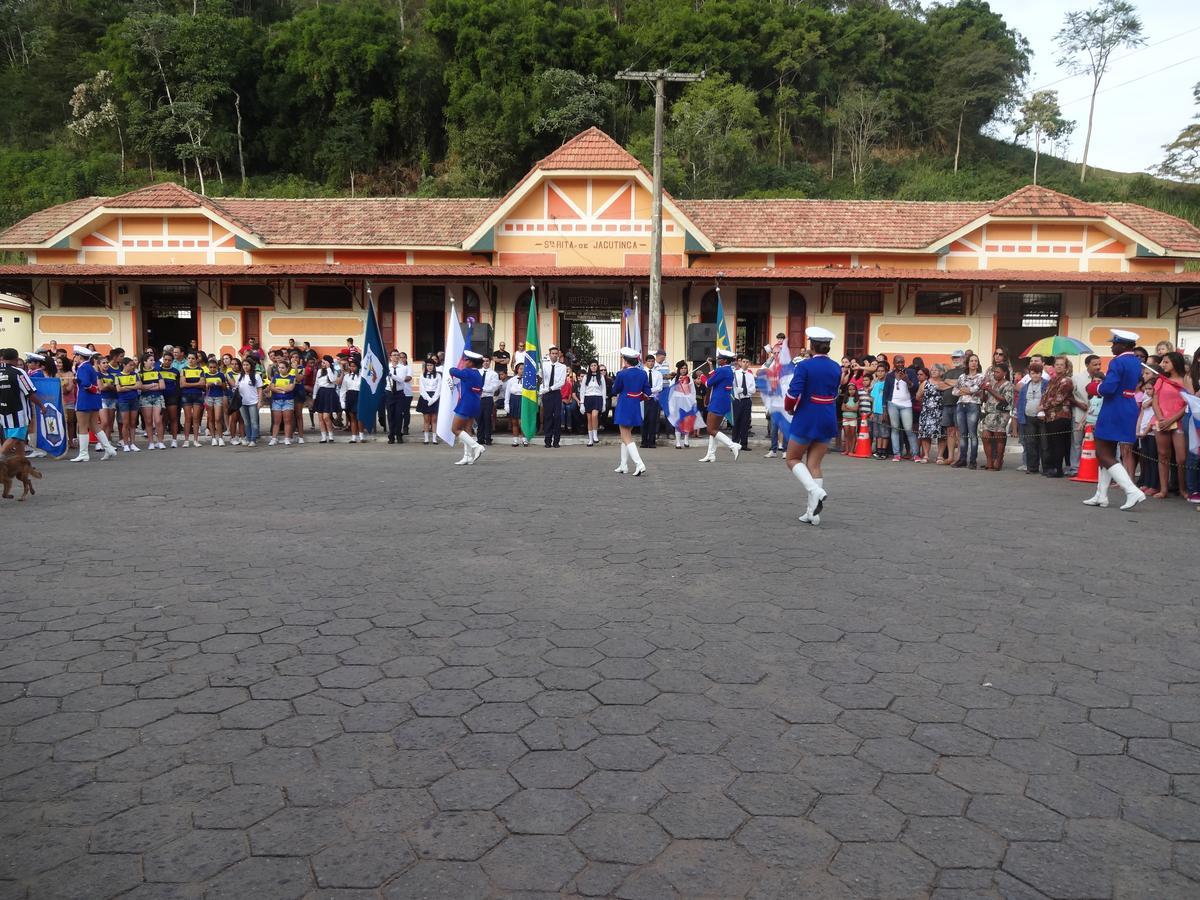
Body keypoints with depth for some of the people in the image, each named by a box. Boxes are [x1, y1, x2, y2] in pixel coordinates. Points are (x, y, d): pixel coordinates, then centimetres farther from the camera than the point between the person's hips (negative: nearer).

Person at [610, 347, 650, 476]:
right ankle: (623, 466, 20)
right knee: (626, 436, 18)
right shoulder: (643, 373, 0)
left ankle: (639, 464, -15)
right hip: (636, 407, 6)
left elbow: (615, 391, -3)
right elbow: (647, 392, 4)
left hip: (624, 408, -6)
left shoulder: (622, 374, -15)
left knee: (627, 438, -1)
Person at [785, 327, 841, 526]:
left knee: (793, 459, 12)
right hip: (828, 419, 5)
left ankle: (815, 491, -12)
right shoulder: (836, 368, 4)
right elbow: (834, 394, 12)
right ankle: (813, 512, 6)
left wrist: (789, 408, 2)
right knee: (814, 464, 10)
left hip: (806, 419, -5)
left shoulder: (804, 366, -14)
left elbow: (793, 394, -17)